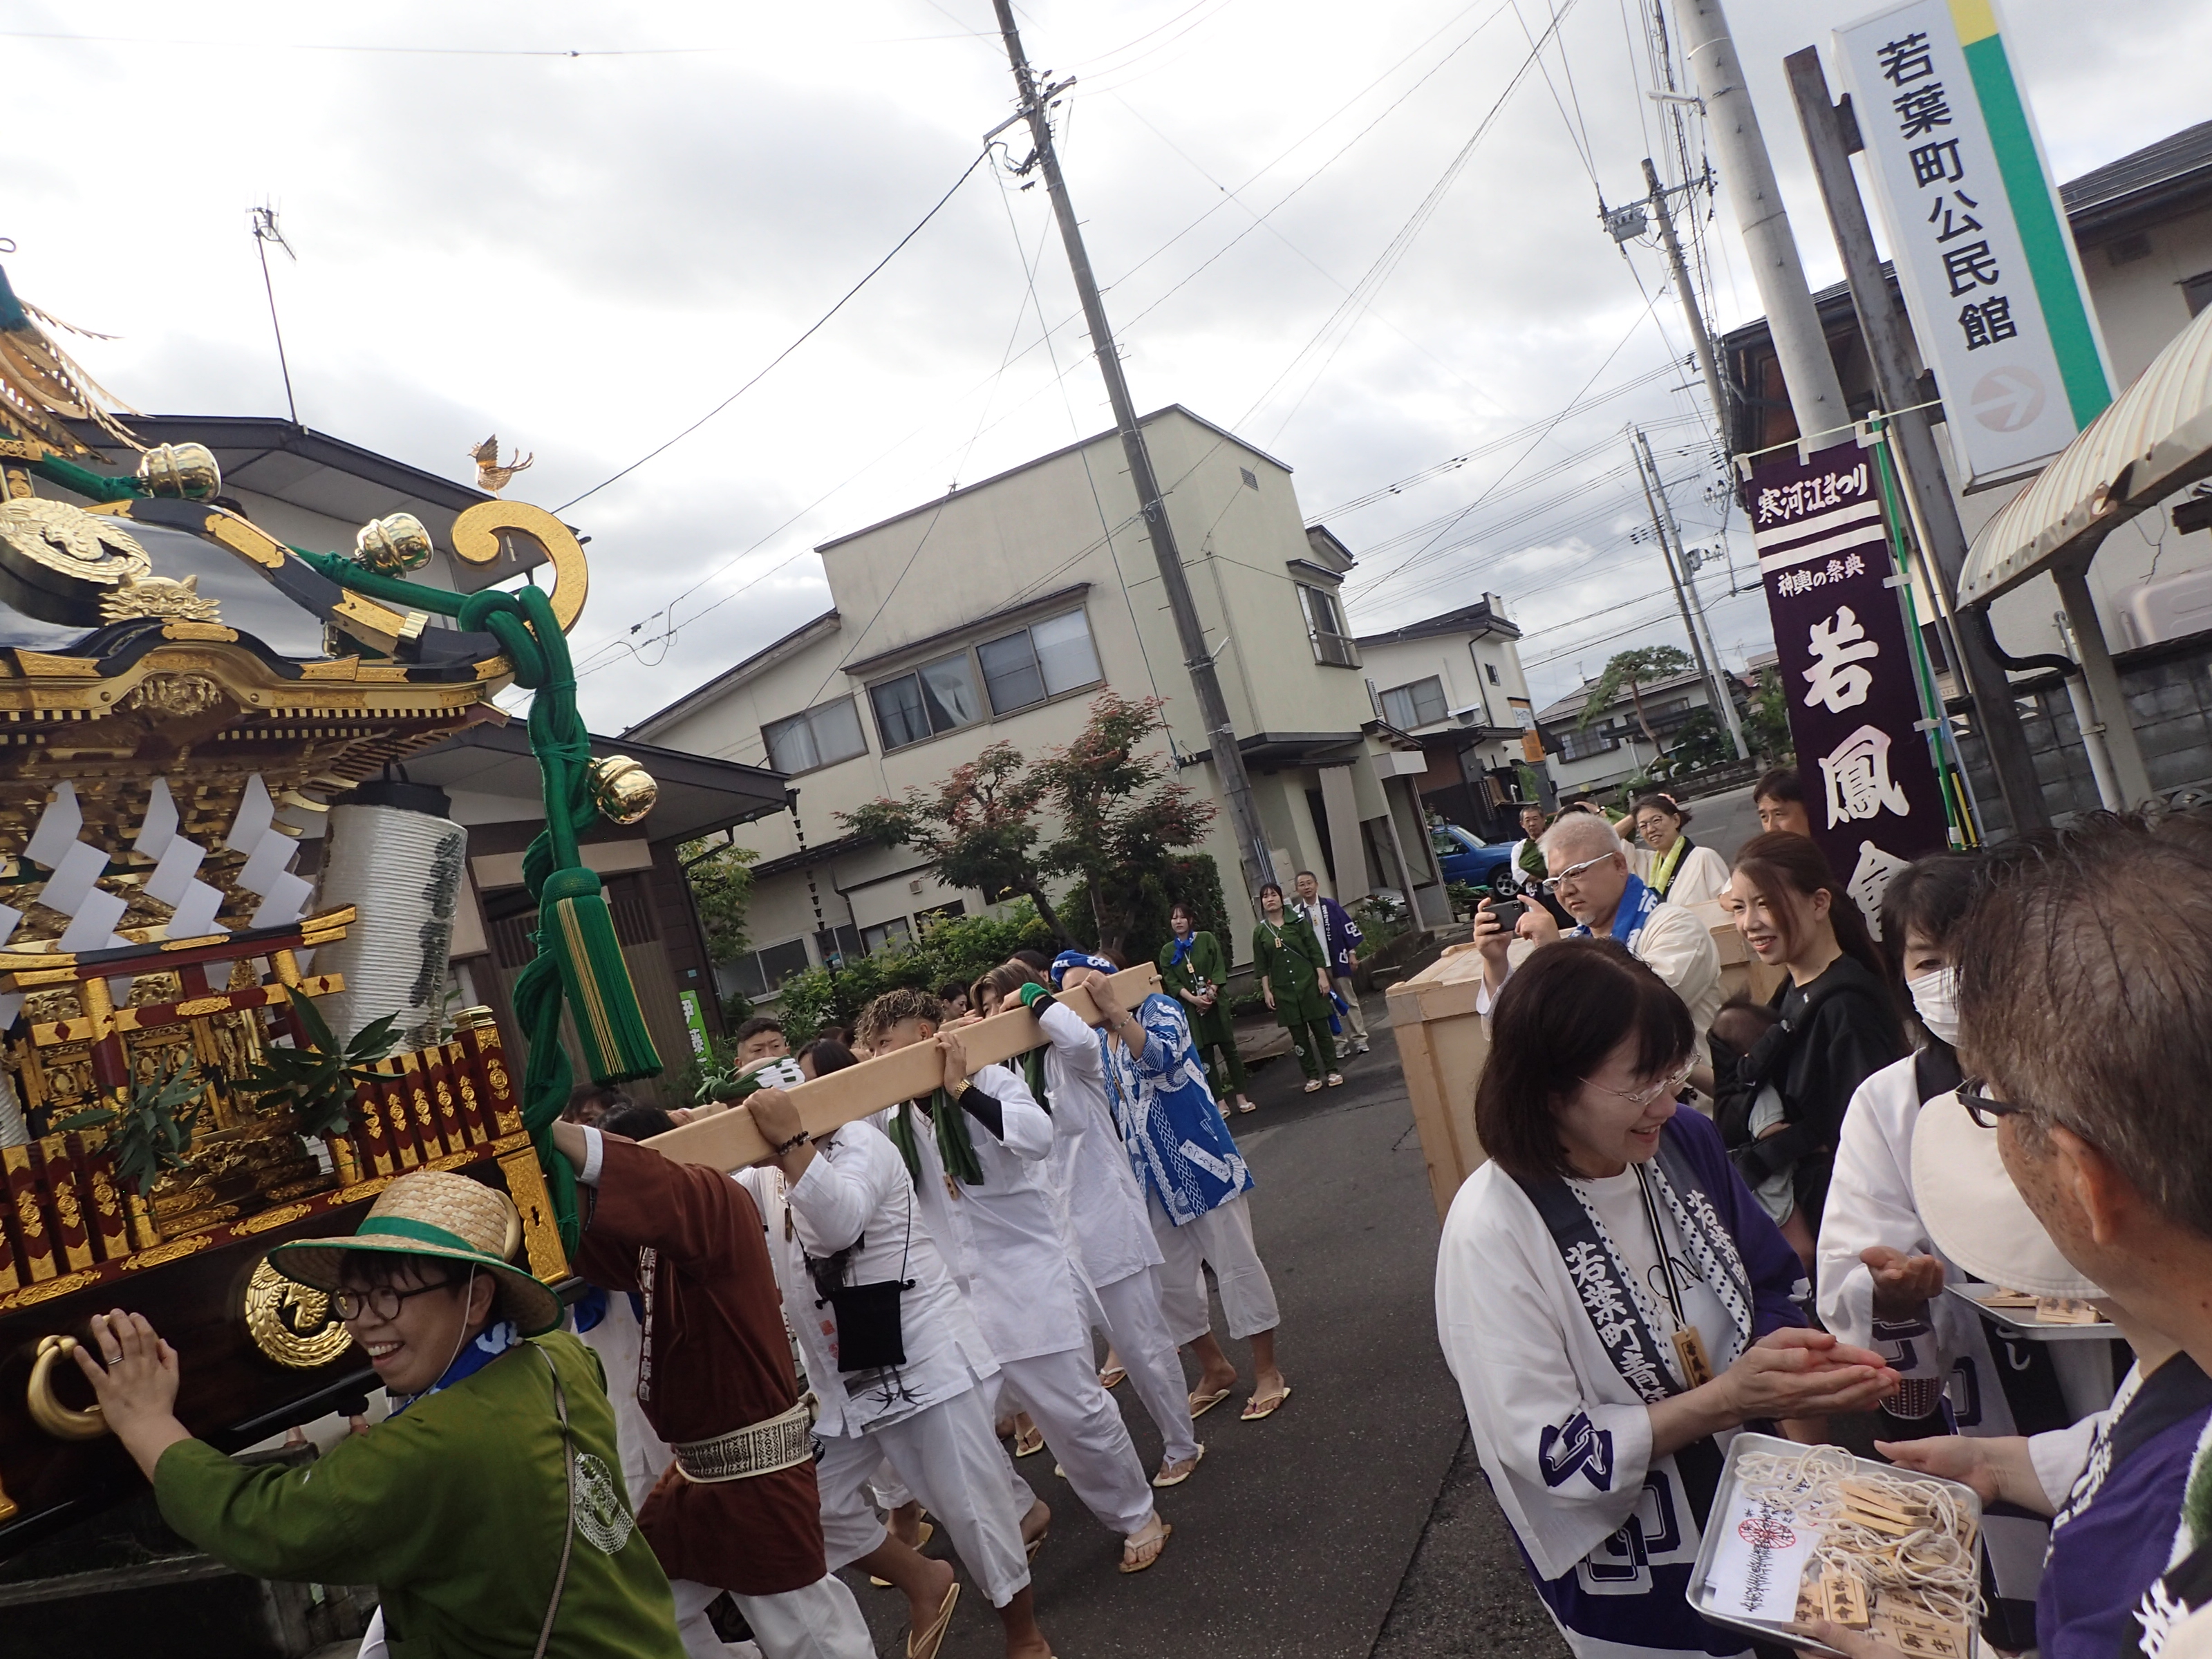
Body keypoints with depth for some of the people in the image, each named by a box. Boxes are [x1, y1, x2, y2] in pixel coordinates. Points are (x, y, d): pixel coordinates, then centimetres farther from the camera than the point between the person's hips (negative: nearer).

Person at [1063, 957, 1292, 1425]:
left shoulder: (1158, 1008, -11)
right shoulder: (1094, 1044, 8)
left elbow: (1160, 1057, -32)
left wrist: (1114, 1008, -33)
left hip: (1199, 1162, -7)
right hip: (1151, 1177, 7)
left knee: (1236, 1265, 2)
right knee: (1170, 1281, 11)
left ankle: (1267, 1372, 16)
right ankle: (1215, 1370, 30)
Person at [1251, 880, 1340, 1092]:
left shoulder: (1298, 922, 1)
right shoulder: (1260, 932, 3)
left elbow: (1315, 951, -1)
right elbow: (1261, 966, 5)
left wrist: (1322, 976, -7)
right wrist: (1266, 991, -1)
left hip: (1308, 983, -1)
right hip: (1283, 990, 1)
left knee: (1321, 1028, 3)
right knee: (1299, 1035, 4)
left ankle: (1332, 1071, 13)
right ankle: (1312, 1076, 12)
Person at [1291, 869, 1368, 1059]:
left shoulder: (1331, 905, -1)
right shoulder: (1296, 914, -2)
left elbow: (1348, 928, 2)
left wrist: (1352, 953, -2)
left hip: (1337, 962, 0)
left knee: (1349, 1001, 7)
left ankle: (1360, 1038, 15)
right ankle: (1338, 1042, 13)